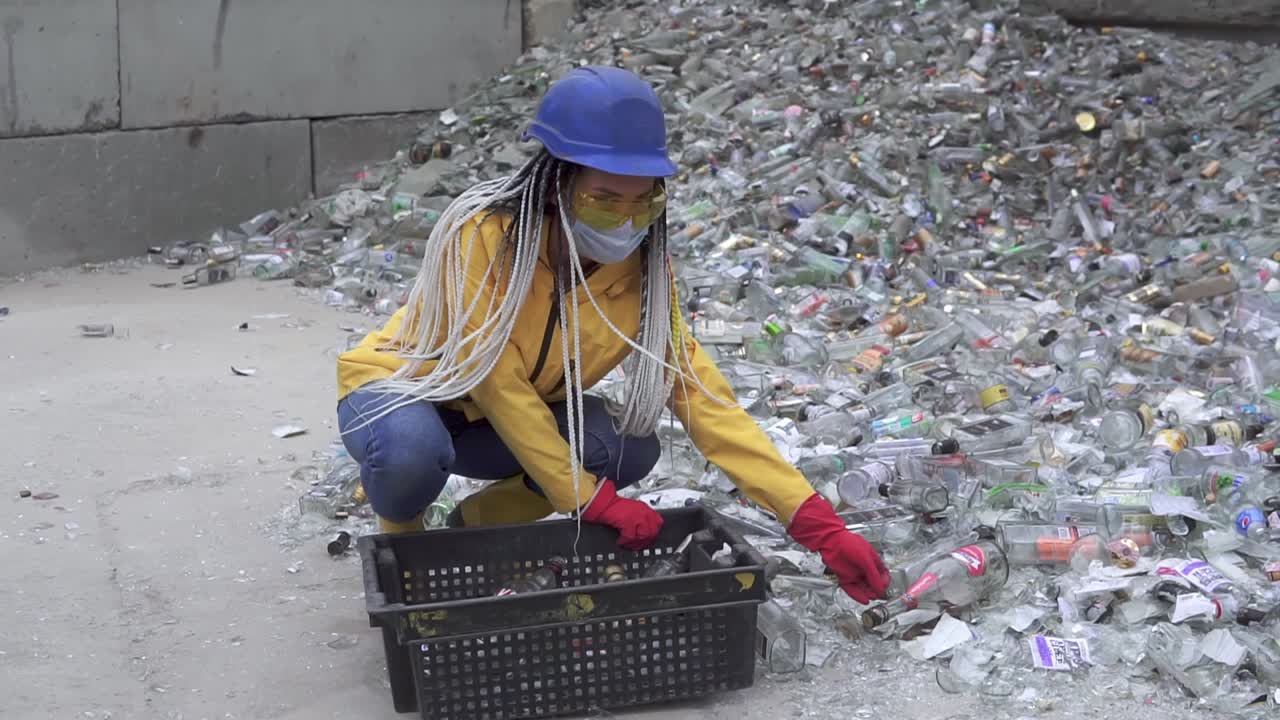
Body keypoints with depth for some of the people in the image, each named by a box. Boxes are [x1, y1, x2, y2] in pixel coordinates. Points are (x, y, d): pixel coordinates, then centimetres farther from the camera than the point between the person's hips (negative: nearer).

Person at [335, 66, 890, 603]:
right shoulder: (482, 232, -31)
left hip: (510, 420, 5)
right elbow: (496, 381, -29)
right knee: (411, 450, -39)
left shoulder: (642, 270, -16)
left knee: (629, 449, -21)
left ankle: (474, 524, 5)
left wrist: (815, 522, -26)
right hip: (401, 386, -4)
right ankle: (401, 539, -1)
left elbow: (702, 395, -18)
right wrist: (593, 499, -28)